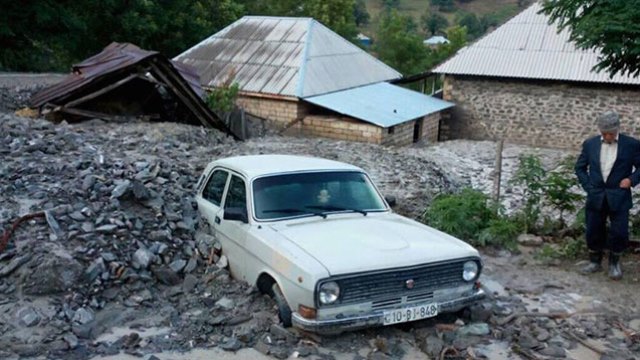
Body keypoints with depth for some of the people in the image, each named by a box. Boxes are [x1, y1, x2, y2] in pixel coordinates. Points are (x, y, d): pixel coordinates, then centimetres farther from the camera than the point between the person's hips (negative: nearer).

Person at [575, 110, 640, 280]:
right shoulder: (590, 144, 1)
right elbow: (580, 167, 11)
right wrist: (588, 186, 1)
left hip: (619, 198, -2)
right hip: (596, 197, 2)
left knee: (619, 233, 0)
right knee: (594, 231, 10)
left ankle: (614, 263, 23)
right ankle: (595, 262, 29)